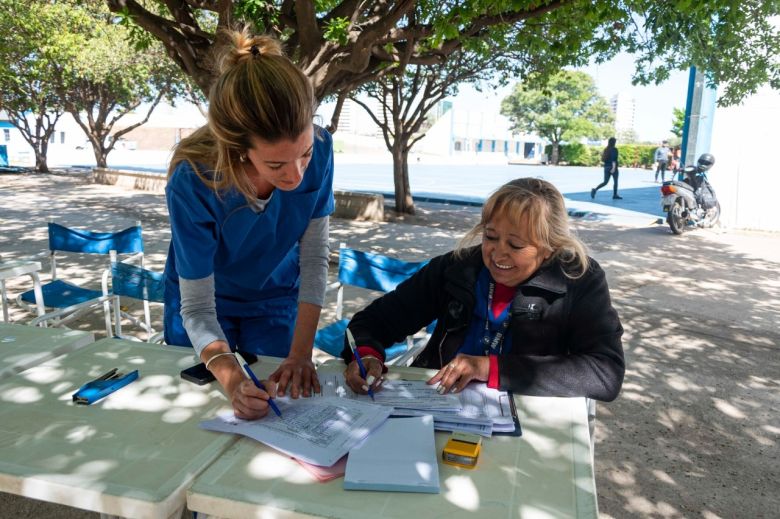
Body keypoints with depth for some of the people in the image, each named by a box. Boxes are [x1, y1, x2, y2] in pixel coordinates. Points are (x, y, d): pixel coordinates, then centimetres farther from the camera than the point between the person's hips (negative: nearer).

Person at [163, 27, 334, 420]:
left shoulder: (318, 149, -30)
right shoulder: (193, 182, -36)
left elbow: (314, 258, -21)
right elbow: (197, 308, -30)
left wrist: (300, 355, -26)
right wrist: (230, 378, -47)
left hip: (276, 296, 2)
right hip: (204, 299, -1)